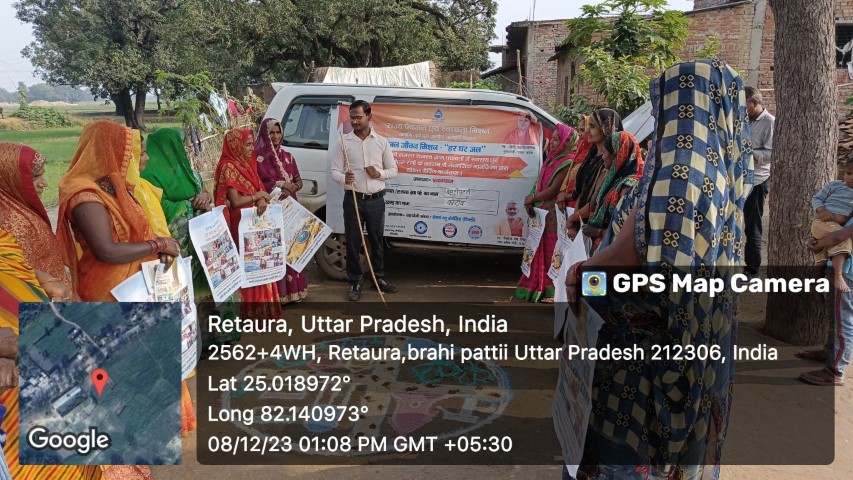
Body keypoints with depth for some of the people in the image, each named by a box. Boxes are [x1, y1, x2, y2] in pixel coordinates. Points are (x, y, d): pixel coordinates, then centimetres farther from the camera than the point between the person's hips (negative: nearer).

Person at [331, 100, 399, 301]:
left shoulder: (381, 142, 5)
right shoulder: (344, 142, 1)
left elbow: (393, 169, 9)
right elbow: (335, 170, -1)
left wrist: (379, 174, -12)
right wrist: (343, 178, -24)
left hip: (376, 200, 1)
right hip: (353, 199, -1)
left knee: (377, 240, 11)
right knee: (353, 242, 2)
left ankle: (379, 278, 25)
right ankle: (355, 282, 13)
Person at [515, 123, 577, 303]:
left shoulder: (567, 162, -13)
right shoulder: (552, 159, 15)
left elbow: (554, 189, -17)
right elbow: (540, 184, 14)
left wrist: (532, 199, -6)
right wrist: (531, 201, -2)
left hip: (554, 215, -9)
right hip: (542, 213, 9)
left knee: (552, 253, -5)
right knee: (541, 252, 14)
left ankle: (553, 291, 2)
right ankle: (538, 287, 23)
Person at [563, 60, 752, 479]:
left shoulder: (675, 173, -23)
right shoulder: (721, 172, 3)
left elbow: (625, 256, -21)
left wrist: (578, 275, -2)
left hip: (656, 336, -8)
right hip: (702, 332, 8)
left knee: (633, 434, 9)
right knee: (683, 430, 24)